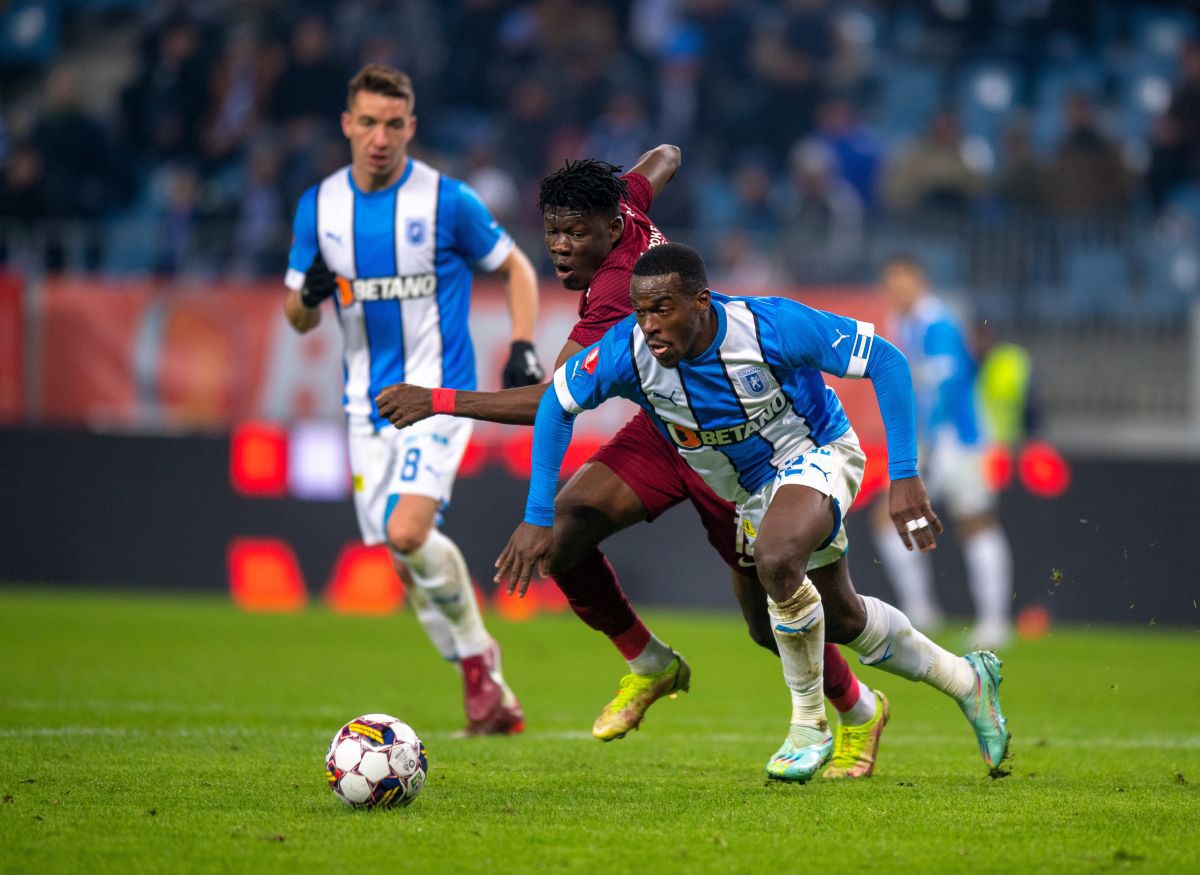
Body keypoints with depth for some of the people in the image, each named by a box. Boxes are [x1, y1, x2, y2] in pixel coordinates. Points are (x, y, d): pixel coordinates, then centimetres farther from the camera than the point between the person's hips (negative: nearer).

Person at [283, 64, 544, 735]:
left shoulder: (446, 200, -9)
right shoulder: (319, 206, 3)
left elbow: (515, 267, 4)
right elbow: (298, 319, 9)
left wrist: (524, 347, -10)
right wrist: (310, 295, -15)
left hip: (438, 391, -5)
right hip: (369, 402, 5)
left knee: (408, 533, -22)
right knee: (403, 551, 4)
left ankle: (476, 650, 2)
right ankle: (482, 678, 19)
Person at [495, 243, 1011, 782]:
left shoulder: (772, 327, -33)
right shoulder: (627, 353, -24)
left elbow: (886, 361, -24)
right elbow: (557, 404, -6)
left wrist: (904, 478, -28)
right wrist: (539, 516, -10)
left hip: (815, 454, -6)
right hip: (750, 491, 6)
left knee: (776, 556, -35)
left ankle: (810, 725, -16)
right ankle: (966, 680, 40)